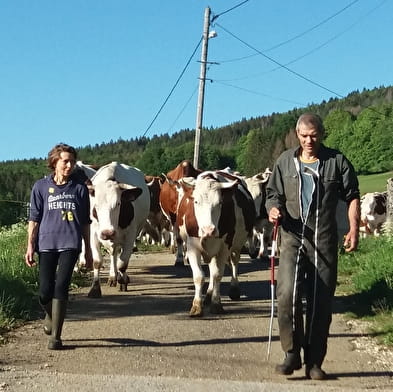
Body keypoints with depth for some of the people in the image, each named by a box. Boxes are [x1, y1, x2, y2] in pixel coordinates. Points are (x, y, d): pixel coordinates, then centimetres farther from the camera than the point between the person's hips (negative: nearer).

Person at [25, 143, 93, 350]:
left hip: (70, 244, 0)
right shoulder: (41, 187, 5)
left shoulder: (79, 188, 7)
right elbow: (34, 218, 5)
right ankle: (50, 315, 35)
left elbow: (85, 222, 11)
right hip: (46, 244, 0)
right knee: (45, 291, 1)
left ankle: (56, 336, -1)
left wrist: (88, 250, 11)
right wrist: (30, 246, -2)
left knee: (61, 288, -8)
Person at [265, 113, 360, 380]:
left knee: (321, 303, 3)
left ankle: (314, 362, 15)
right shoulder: (286, 161, 9)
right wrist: (273, 209, -8)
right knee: (288, 294, -18)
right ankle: (292, 354, -1)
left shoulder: (337, 161, 4)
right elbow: (273, 194, 15)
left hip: (325, 242, 0)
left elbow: (352, 196, 7)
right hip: (293, 238, 0)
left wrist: (354, 229, -3)